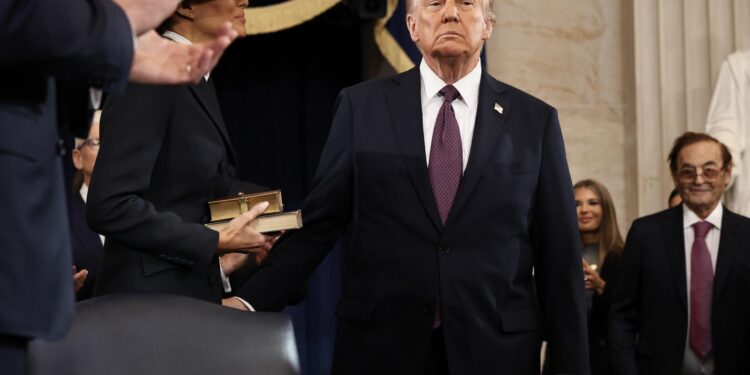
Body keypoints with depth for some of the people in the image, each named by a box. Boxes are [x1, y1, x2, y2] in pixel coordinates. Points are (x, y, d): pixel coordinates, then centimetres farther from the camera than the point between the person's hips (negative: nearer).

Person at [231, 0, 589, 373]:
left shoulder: (534, 120, 4)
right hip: (380, 344, 0)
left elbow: (559, 257, 3)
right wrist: (250, 303, -11)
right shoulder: (361, 106, 3)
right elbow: (316, 224, 1)